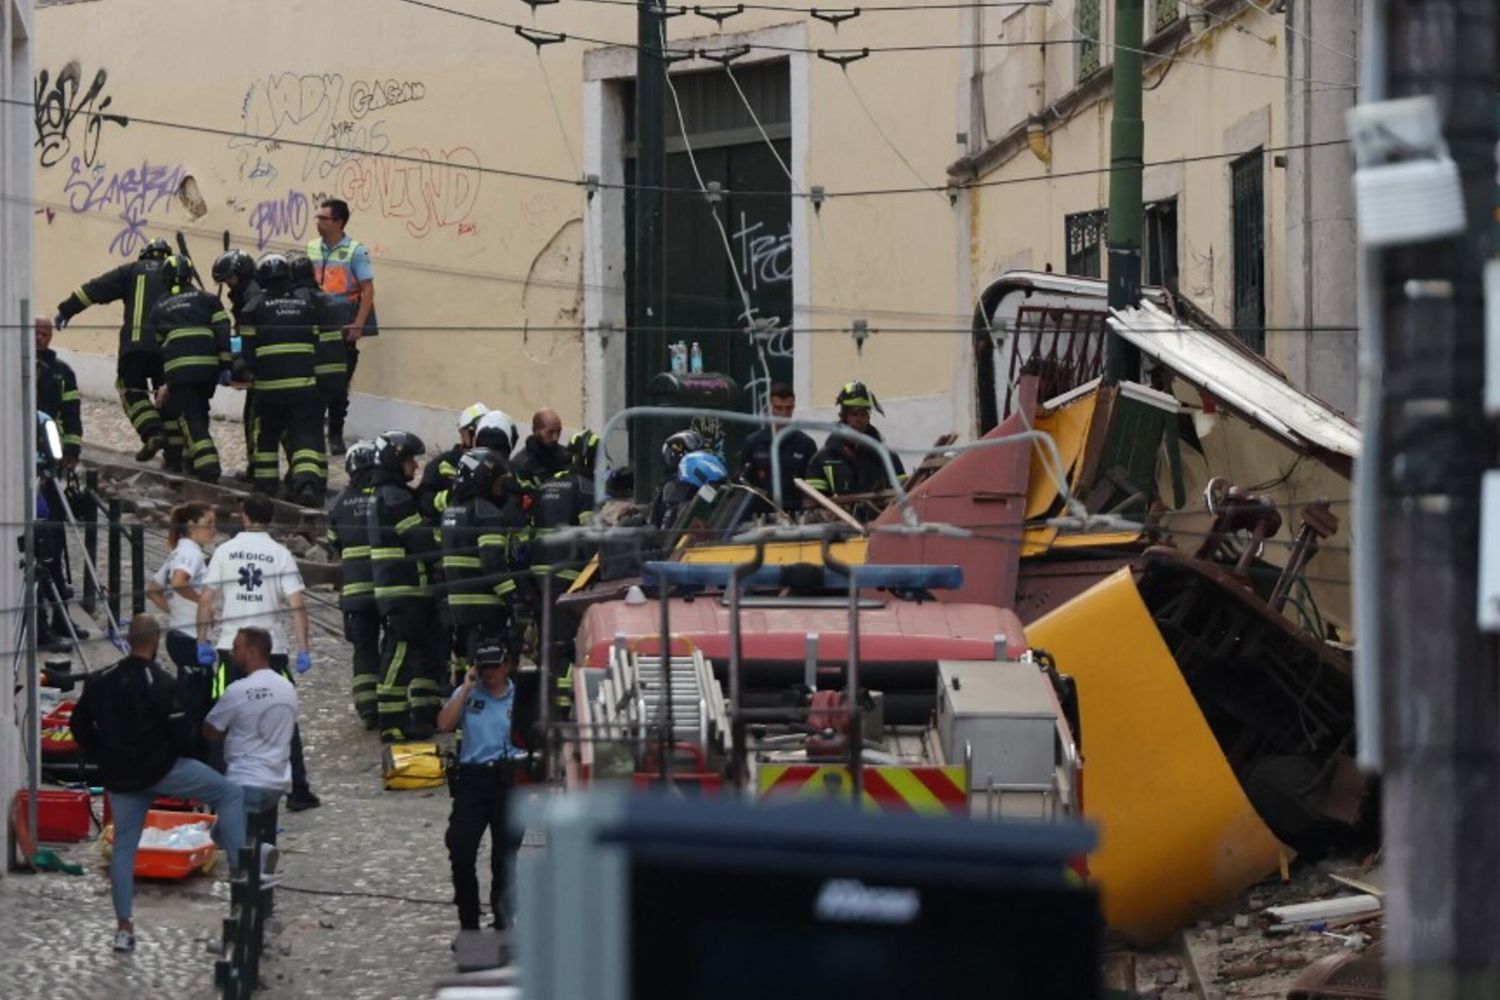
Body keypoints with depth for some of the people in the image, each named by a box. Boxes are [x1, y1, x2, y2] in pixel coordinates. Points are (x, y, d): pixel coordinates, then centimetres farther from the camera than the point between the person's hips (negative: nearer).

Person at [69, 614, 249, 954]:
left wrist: (101, 758, 21)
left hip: (120, 776, 6)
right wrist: (177, 754, 6)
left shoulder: (100, 681, 4)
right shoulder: (159, 683, -14)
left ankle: (123, 927, 13)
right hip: (160, 769, -6)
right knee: (230, 793, 4)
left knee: (124, 845, 14)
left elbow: (79, 724, 11)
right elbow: (178, 730, -16)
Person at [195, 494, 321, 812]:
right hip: (271, 648, -1)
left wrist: (202, 642, 6)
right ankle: (298, 791, 8)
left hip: (231, 647, 1)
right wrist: (303, 650, -6)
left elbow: (206, 599, -2)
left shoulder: (225, 551, 2)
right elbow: (297, 604, -8)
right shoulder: (280, 554, -1)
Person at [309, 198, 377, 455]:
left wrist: (358, 326, -15)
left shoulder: (355, 251, -8)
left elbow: (368, 290, -8)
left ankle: (335, 435, 12)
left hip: (342, 328, -4)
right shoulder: (311, 248, 6)